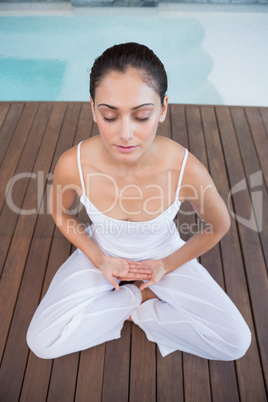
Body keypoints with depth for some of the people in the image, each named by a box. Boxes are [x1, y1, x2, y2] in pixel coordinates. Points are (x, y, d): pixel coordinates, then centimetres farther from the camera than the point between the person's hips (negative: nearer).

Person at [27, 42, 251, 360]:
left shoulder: (188, 172, -31)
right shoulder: (72, 165, -28)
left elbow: (218, 226, -9)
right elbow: (61, 214, -4)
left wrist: (167, 265, -8)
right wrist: (99, 259, -11)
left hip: (164, 255, 0)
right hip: (102, 254, 1)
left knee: (236, 343, -4)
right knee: (41, 343, -7)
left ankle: (135, 310, 7)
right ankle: (144, 296, 4)